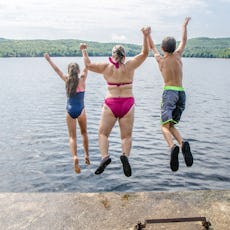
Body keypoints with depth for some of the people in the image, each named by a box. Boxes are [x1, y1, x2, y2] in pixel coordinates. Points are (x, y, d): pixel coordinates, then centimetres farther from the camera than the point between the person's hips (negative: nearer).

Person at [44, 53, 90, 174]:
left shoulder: (67, 80, 1)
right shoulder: (82, 79, -4)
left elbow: (57, 70, 12)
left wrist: (49, 59, 23)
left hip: (70, 111, 1)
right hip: (81, 110, -1)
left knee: (72, 137, 2)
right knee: (84, 133, 21)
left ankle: (75, 156, -21)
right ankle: (86, 155, 21)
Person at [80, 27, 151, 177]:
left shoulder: (106, 67, 1)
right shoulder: (130, 66, 2)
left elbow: (88, 65, 2)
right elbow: (145, 53, 8)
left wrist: (84, 51, 16)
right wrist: (146, 36, 5)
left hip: (111, 104, -1)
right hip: (127, 104, 1)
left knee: (103, 133, 9)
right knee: (127, 135, 7)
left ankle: (105, 156, -12)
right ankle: (125, 155, -18)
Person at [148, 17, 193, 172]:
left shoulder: (160, 59, 5)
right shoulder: (177, 55, 9)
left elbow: (152, 47, 23)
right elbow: (184, 41, 27)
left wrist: (147, 34, 39)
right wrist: (184, 25, 42)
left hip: (169, 92, -4)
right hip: (182, 93, 4)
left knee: (165, 126, -10)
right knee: (172, 125, 11)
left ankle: (173, 147, -38)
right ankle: (183, 144, -17)